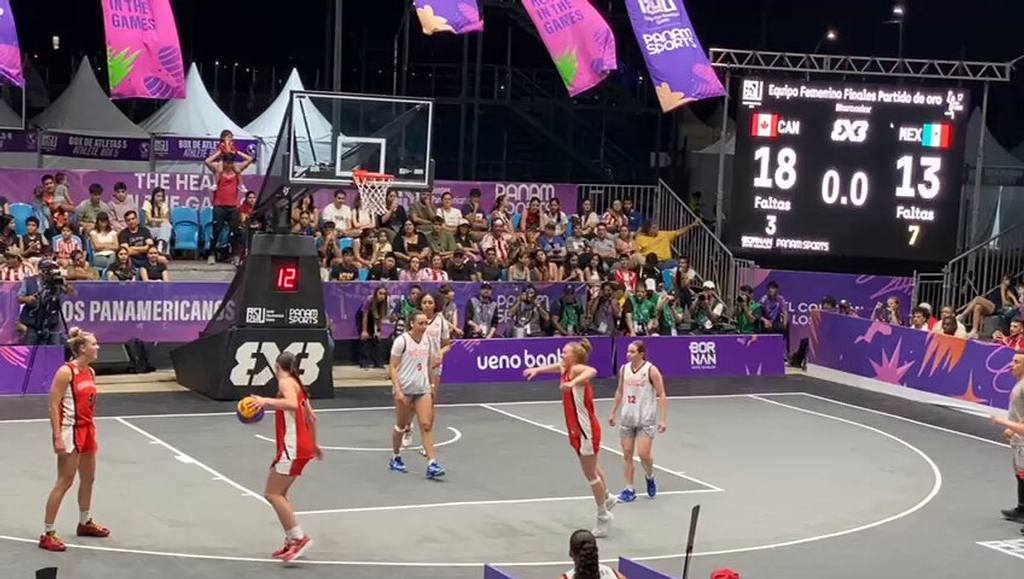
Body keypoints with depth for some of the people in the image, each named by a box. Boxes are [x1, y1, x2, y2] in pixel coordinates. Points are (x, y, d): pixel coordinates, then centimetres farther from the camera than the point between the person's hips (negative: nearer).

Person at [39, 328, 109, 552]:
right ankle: (47, 534, 0)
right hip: (70, 432, -8)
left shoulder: (90, 372, 9)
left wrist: (93, 435, 18)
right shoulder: (66, 372, -16)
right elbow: (53, 405, -17)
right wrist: (58, 437, -22)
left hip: (86, 430, 8)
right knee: (64, 483, -6)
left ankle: (85, 523, 35)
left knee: (88, 479, 18)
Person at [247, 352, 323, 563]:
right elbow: (311, 417, 25)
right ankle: (291, 542, 15)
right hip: (303, 446, 10)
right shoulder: (296, 384, 19)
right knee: (279, 494, 15)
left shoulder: (286, 382, -8)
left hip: (292, 448, -10)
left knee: (272, 494, -9)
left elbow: (292, 404, -29)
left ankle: (298, 537, -15)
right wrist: (313, 444, 34)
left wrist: (266, 401, -35)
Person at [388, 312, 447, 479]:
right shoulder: (401, 341, -10)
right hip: (404, 390, -4)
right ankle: (396, 458, 30)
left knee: (426, 425, -7)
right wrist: (397, 390, -17)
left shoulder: (428, 340, 5)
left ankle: (432, 465, -12)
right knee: (401, 426, 10)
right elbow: (393, 367, -10)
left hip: (423, 389, 4)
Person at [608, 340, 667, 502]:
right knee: (627, 454, 3)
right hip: (627, 418, 5)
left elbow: (661, 395, -9)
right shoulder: (624, 369, 5)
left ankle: (650, 477, 20)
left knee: (643, 454, -11)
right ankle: (629, 490, 11)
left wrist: (663, 419, -15)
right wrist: (613, 413, 19)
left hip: (646, 419, -5)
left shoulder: (651, 370, -11)